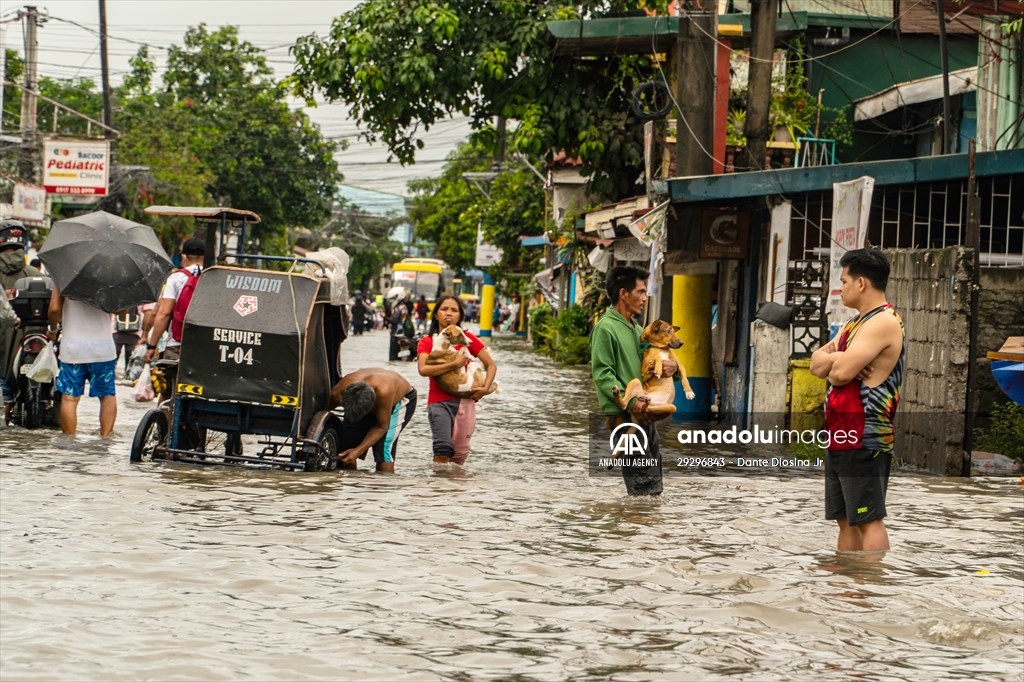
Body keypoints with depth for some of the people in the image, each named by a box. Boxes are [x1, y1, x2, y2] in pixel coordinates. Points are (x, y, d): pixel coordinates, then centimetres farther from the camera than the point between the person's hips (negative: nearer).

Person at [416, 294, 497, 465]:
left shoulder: (467, 339, 6)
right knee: (443, 447, -20)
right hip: (438, 401, -2)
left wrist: (485, 387, -8)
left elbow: (491, 365, 9)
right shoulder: (427, 342, 2)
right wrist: (454, 364, -19)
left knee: (460, 451, 4)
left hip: (464, 401, 2)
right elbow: (423, 369, -16)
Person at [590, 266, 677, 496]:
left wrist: (672, 365, 0)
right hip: (624, 417, -9)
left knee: (653, 483, 11)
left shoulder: (637, 329, 18)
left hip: (644, 415, 9)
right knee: (645, 485, -13)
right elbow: (602, 374, -16)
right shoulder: (606, 328, -9)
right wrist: (630, 402, -26)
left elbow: (659, 357, 25)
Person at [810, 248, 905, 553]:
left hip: (865, 440, -10)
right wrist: (837, 360, -11)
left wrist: (832, 363, 1)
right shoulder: (855, 323, 19)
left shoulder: (884, 322, -13)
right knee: (846, 520, 12)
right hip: (839, 437, 10)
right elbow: (816, 362, 11)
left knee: (868, 519, -10)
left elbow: (841, 372, -22)